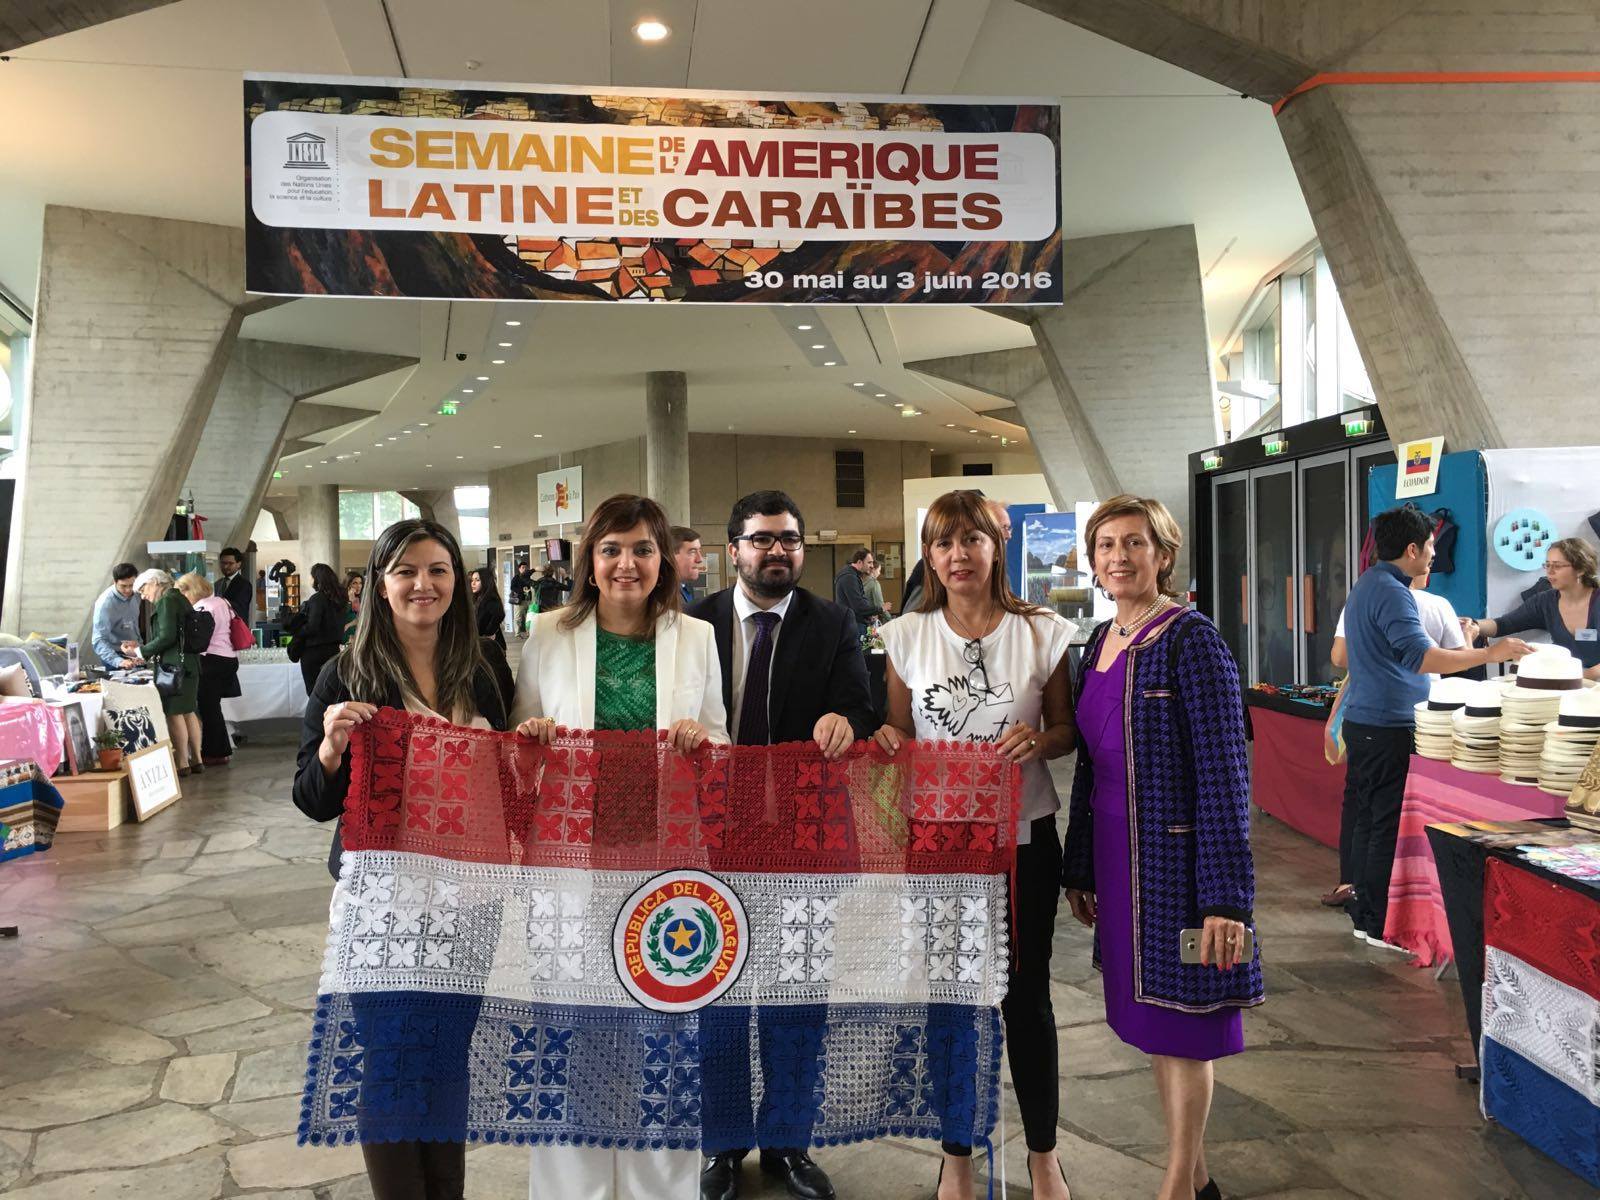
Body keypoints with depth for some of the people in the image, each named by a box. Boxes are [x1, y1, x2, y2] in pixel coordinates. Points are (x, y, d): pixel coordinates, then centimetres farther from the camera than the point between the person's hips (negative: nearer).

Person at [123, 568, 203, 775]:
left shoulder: (166, 602, -11)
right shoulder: (179, 599, 17)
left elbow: (167, 637, -19)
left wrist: (140, 652, -9)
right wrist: (141, 646, 18)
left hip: (174, 665, -9)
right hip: (190, 663, 9)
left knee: (174, 713, -3)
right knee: (188, 712, 14)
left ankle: (182, 763, 1)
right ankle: (196, 760, 19)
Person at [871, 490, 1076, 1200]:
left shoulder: (1043, 634, -3)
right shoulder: (906, 637, -1)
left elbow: (1067, 729, 5)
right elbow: (900, 733, 7)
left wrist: (1040, 740, -17)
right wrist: (886, 741, -15)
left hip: (1024, 835, 0)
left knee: (1027, 995, 11)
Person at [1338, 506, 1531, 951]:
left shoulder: (1367, 585, 16)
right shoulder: (1391, 593, -17)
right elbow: (1420, 657, -28)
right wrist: (1488, 655, -26)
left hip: (1363, 722, 10)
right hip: (1388, 727, -10)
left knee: (1365, 820, 13)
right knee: (1390, 826, -4)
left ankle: (1363, 913, 20)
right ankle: (1382, 926, 2)